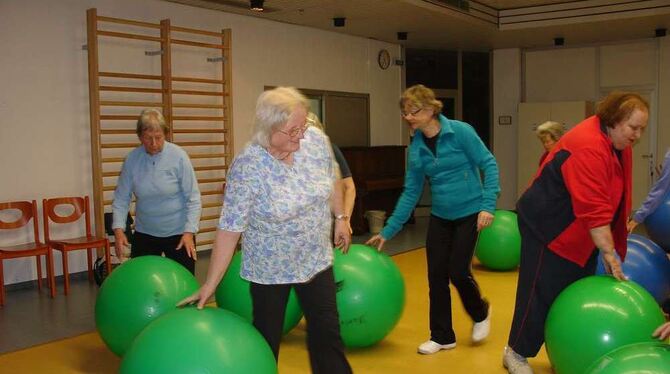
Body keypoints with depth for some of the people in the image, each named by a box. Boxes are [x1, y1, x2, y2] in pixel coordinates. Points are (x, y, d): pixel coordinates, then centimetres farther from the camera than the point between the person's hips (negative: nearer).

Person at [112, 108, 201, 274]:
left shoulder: (178, 156, -13)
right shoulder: (132, 159, -5)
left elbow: (193, 198, -12)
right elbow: (121, 198, 0)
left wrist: (189, 231, -19)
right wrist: (118, 228, -14)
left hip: (178, 233, -3)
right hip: (144, 234, 3)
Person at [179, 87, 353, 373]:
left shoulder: (317, 140, -10)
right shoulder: (247, 166, -24)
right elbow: (230, 228, -20)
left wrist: (339, 218, 14)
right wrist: (210, 284, -18)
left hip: (317, 260, 4)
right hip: (270, 269, -3)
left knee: (327, 331, 11)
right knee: (267, 338, 11)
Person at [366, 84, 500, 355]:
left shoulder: (460, 131, -14)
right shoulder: (416, 147, 1)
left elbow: (488, 164, -11)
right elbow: (411, 192, 5)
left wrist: (488, 205, -21)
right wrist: (388, 231, 3)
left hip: (469, 213, -5)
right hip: (440, 216, 5)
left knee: (458, 271, -6)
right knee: (436, 275, 3)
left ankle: (480, 314, 27)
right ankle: (442, 336, 20)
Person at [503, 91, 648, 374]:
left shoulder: (618, 142, 2)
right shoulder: (588, 147, -29)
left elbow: (613, 198, 12)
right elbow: (594, 209, -31)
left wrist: (613, 246, 14)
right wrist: (609, 253, -27)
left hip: (580, 233, 9)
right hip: (549, 227, -9)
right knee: (542, 292, -3)